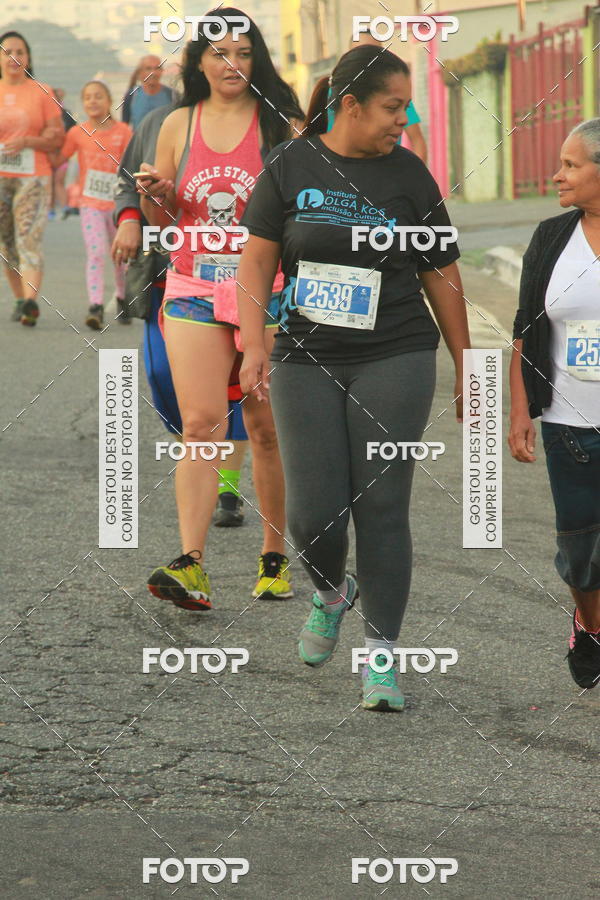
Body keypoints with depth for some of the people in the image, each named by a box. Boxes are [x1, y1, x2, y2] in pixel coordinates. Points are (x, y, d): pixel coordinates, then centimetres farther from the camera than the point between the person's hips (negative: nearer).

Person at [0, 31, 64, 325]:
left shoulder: (41, 92, 4)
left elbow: (58, 138, 2)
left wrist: (27, 141, -15)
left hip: (33, 178, -3)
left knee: (29, 239, -16)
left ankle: (31, 300, -29)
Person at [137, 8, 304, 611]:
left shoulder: (280, 125, 2)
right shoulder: (179, 125, 9)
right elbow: (160, 221, 16)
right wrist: (152, 195, -5)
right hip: (194, 289, 1)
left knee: (265, 428, 4)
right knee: (200, 424, -10)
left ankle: (274, 559, 16)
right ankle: (190, 565, -19)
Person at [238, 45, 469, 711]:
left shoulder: (409, 176, 3)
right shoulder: (290, 167, 3)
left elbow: (442, 278, 8)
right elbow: (257, 258, 3)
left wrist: (465, 368, 10)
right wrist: (254, 344, -9)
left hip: (394, 361, 0)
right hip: (307, 361, 0)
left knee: (381, 507, -6)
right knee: (313, 512, -4)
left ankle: (380, 658, 0)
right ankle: (330, 594, 31)